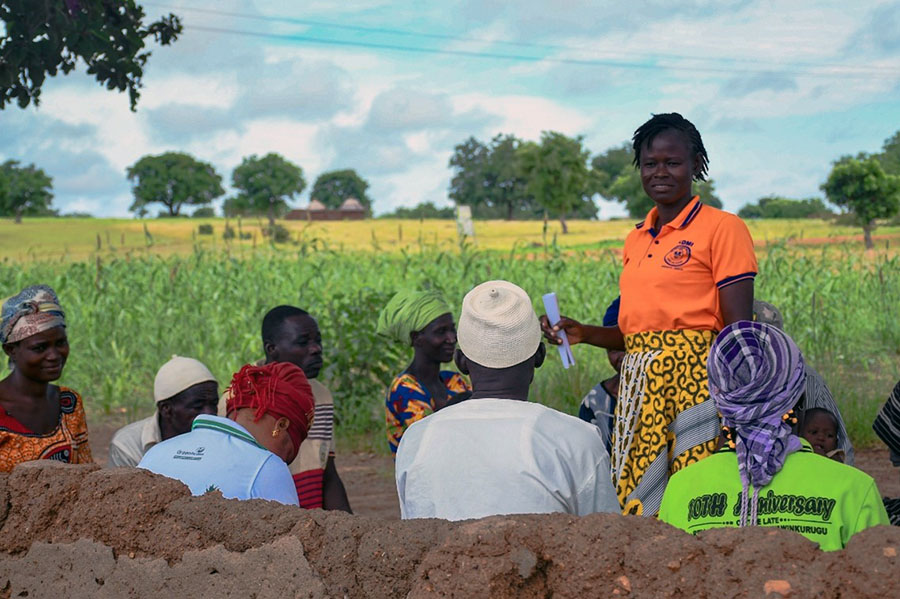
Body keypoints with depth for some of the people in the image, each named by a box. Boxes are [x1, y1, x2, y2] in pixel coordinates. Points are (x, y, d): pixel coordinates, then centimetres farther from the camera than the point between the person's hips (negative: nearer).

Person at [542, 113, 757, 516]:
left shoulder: (721, 229, -3)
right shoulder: (636, 240, 18)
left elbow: (738, 330, -7)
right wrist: (583, 334, 7)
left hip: (694, 378, -6)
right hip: (638, 384, 6)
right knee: (635, 496, 2)